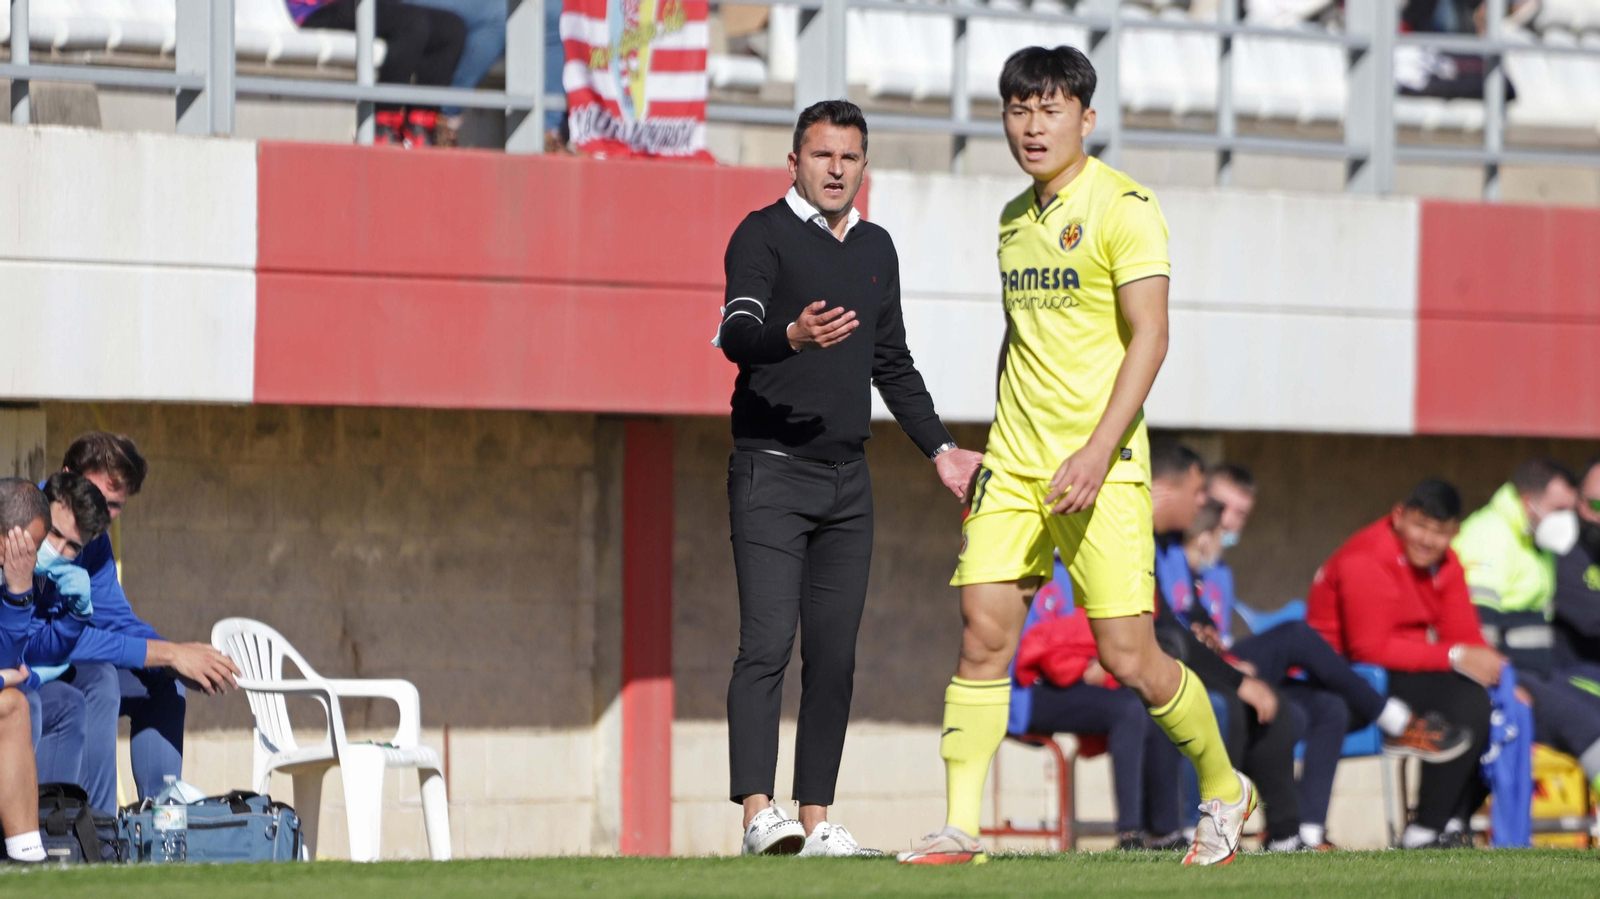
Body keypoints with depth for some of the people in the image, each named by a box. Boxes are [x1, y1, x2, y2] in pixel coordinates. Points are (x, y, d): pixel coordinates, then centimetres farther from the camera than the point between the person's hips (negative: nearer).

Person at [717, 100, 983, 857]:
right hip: (771, 471, -6)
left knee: (835, 654, 4)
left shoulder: (876, 249, 17)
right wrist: (794, 336, -41)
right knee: (767, 643, -15)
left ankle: (816, 820, 8)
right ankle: (758, 813, -20)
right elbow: (736, 333, -20)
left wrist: (938, 447, 19)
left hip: (846, 480, 6)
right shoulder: (763, 235, -4)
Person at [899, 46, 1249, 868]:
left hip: (1099, 464, -6)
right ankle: (959, 827, -5)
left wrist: (1098, 452, -21)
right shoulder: (1015, 219, 15)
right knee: (983, 635, -6)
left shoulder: (1124, 208, -7)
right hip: (1015, 462, 6)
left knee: (1128, 658, -5)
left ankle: (1224, 789, 17)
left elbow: (1149, 336, -13)